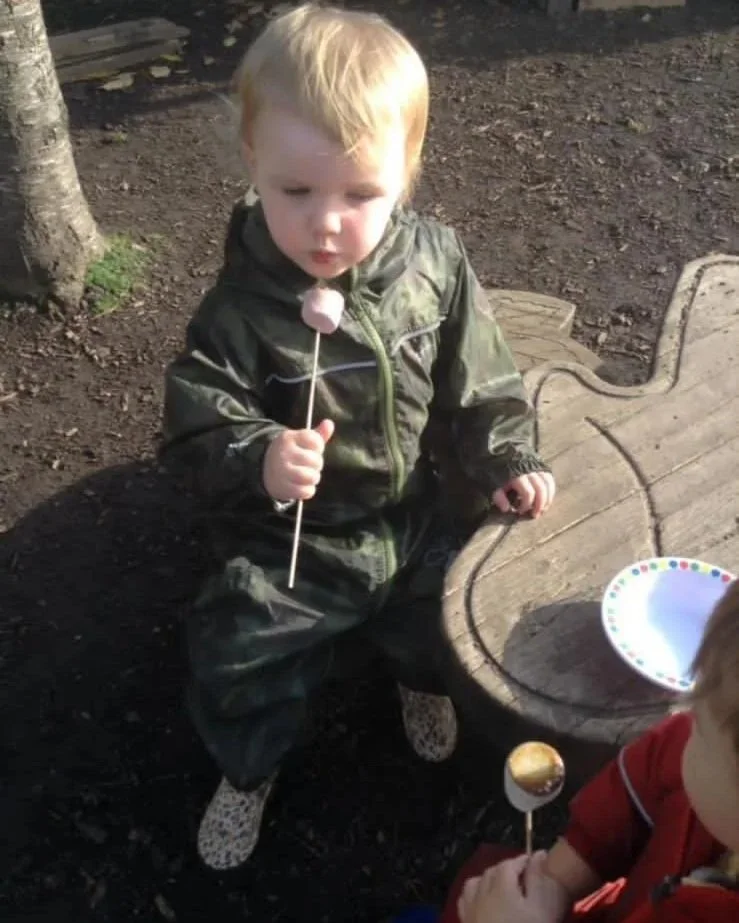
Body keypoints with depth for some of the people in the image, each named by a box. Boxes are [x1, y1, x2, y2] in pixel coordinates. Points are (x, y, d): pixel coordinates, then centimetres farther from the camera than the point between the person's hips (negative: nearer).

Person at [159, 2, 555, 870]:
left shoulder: (435, 262, -14)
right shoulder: (240, 310, -24)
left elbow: (477, 380, -1)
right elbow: (194, 430, -20)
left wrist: (506, 459, -5)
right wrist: (258, 461, -39)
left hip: (409, 516, 3)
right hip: (286, 544, -2)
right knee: (238, 664, 1)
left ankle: (420, 683, 56)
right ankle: (248, 770, 37)